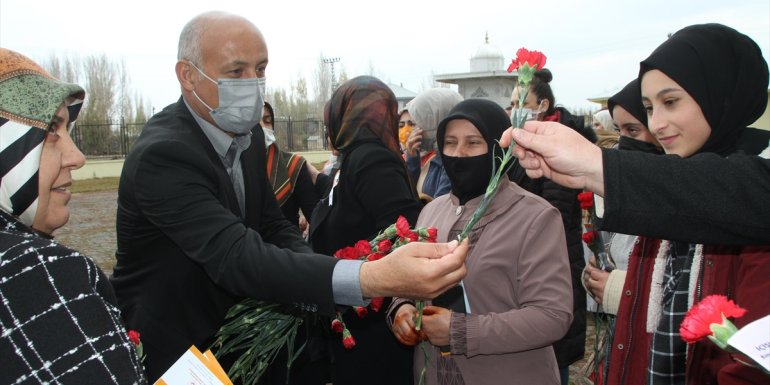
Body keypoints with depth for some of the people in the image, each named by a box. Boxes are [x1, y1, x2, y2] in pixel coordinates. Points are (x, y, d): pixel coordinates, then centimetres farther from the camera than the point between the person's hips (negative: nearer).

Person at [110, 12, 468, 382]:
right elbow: (235, 256, -39)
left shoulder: (249, 134, -3)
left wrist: (314, 284, -18)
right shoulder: (162, 155, -28)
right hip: (168, 355, -6)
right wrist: (371, 278, -51)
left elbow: (272, 224, 3)